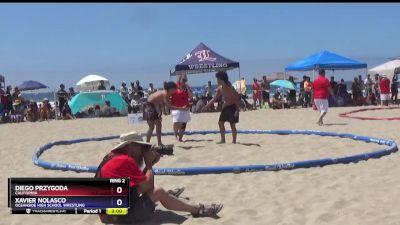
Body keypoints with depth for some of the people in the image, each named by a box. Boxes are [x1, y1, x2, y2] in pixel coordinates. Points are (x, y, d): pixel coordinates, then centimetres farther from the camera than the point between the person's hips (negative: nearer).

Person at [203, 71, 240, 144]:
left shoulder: (230, 88, -20)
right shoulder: (220, 88, 2)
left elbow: (237, 99, -19)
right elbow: (215, 98, 13)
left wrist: (237, 110, -25)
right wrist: (207, 106, 10)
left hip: (232, 107, -8)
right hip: (225, 107, 8)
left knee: (232, 125, -6)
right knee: (220, 122, 8)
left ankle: (234, 141, 4)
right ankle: (223, 140, 18)